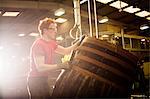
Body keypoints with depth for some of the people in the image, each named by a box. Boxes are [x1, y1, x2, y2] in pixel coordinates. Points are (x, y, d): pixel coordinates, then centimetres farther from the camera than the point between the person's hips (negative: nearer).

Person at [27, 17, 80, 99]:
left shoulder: (50, 43, 12)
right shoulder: (38, 44, -19)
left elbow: (66, 51, 13)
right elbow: (40, 67, -27)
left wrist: (78, 43, 1)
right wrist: (61, 66, -32)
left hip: (43, 80, 10)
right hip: (36, 80, -10)